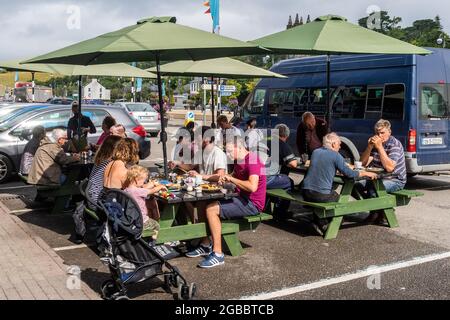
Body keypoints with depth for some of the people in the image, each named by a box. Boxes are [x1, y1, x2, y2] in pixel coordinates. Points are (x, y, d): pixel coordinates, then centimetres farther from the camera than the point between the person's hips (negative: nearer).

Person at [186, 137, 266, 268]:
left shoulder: (252, 161, -19)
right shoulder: (239, 161, 13)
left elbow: (252, 187, -31)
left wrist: (231, 179, -20)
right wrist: (226, 179, 3)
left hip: (252, 203, -10)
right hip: (242, 199, 10)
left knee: (211, 209, -21)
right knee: (206, 205, 8)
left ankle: (217, 254, -17)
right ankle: (206, 246, 14)